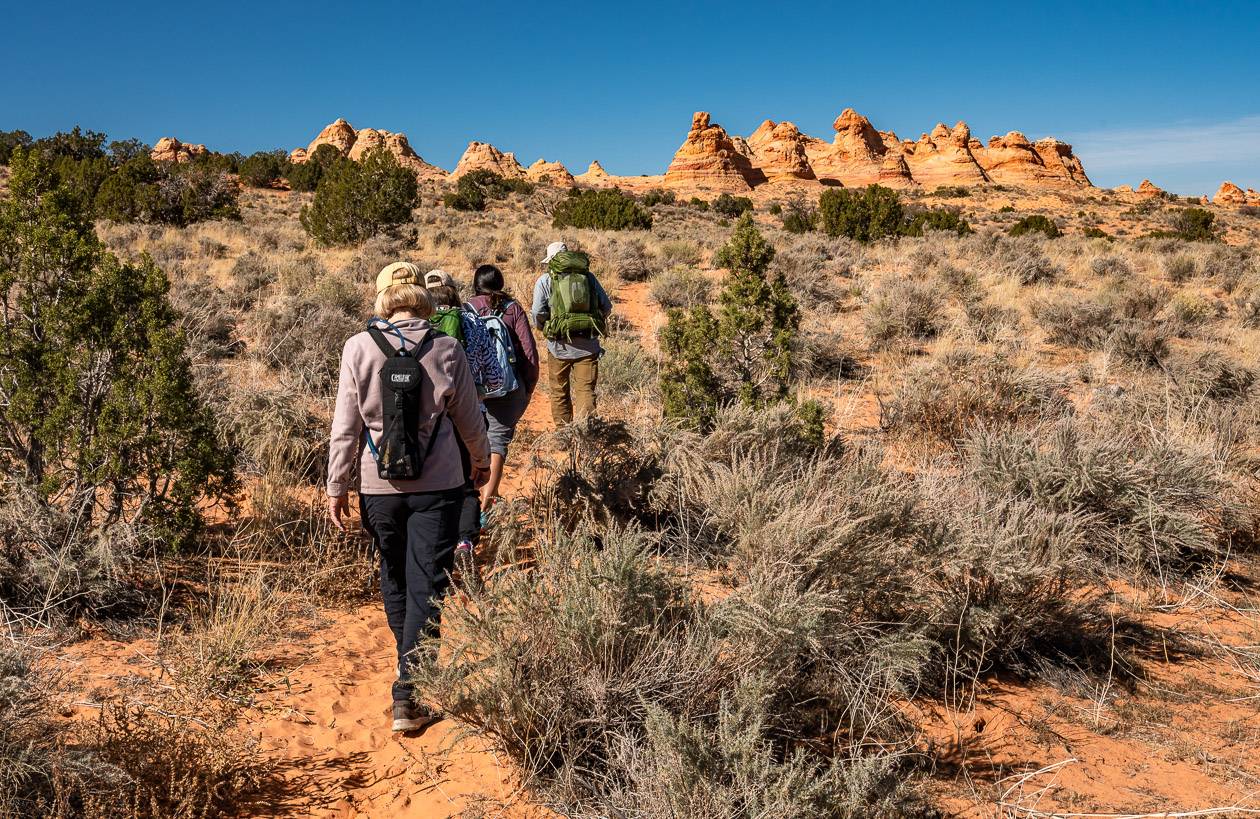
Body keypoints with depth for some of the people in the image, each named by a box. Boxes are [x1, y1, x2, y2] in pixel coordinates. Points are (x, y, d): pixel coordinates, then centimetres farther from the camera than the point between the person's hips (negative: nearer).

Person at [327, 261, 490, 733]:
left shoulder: (358, 349, -7)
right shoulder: (446, 351, -6)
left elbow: (345, 428, -5)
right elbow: (469, 420, 4)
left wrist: (337, 487, 5)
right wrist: (481, 461, 22)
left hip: (380, 486, 2)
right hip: (438, 485, -1)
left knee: (395, 581, 21)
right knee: (428, 588, 3)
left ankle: (410, 668, 41)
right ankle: (407, 693, -1)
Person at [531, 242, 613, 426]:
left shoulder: (545, 280, 0)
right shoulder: (588, 276, 8)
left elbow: (538, 314, -8)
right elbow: (607, 307, 7)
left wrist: (544, 328, 12)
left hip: (560, 347, -1)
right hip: (588, 346, 1)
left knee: (560, 393, 15)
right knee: (586, 392, 2)